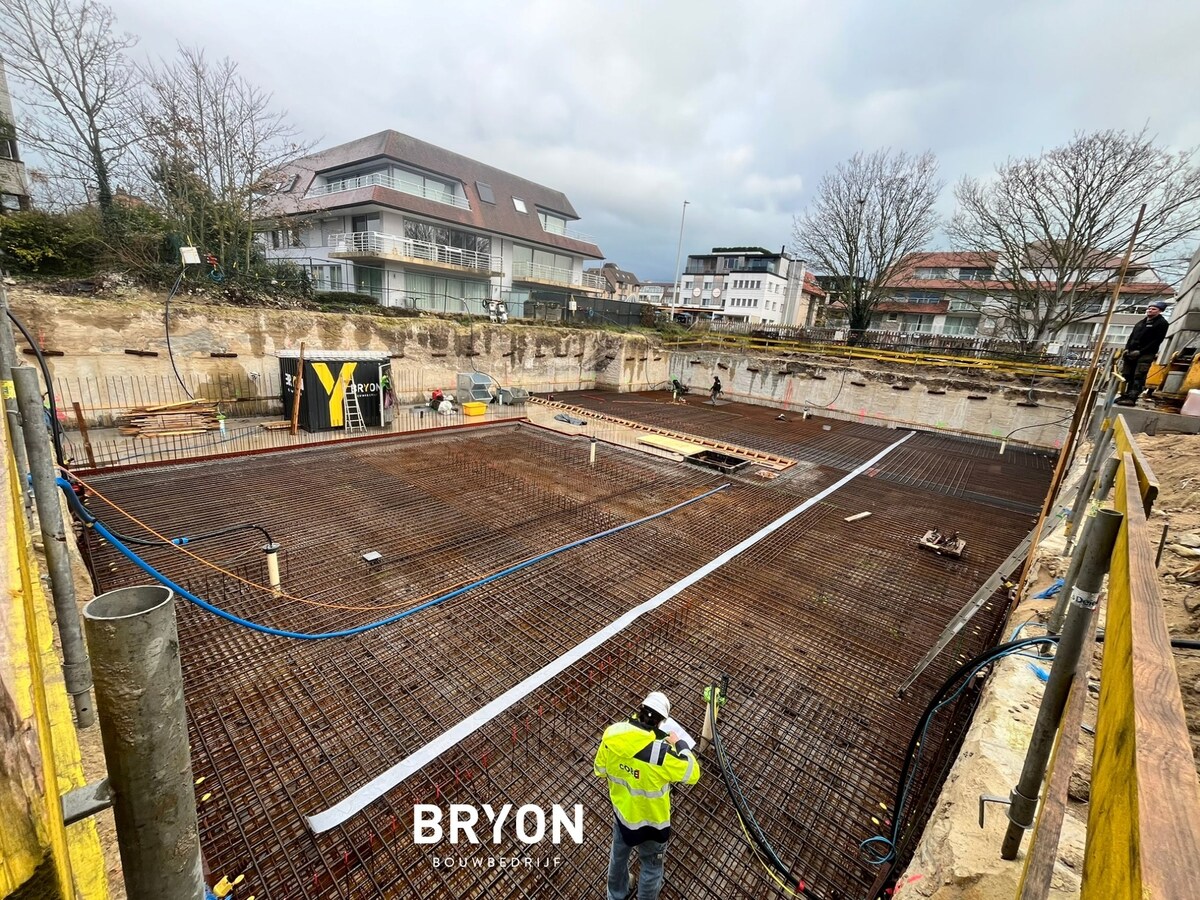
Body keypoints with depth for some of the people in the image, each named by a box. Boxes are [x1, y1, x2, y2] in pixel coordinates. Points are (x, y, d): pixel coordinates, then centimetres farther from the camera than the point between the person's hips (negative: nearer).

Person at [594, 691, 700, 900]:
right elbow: (693, 774, -20)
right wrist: (681, 744, -7)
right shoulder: (661, 752, -38)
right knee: (651, 867, 26)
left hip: (622, 812, 5)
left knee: (618, 856, 34)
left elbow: (599, 769, -6)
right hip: (651, 822, -5)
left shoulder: (611, 734, -24)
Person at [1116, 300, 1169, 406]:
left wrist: (1140, 351, -15)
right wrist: (1127, 349, 5)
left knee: (1138, 377, -13)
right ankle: (1125, 396, 6)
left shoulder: (1162, 323, 2)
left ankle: (1132, 398, -19)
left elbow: (1157, 340, -7)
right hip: (1131, 353, 7)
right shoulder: (1140, 323, 23)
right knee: (1126, 376, 3)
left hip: (1145, 354, -6)